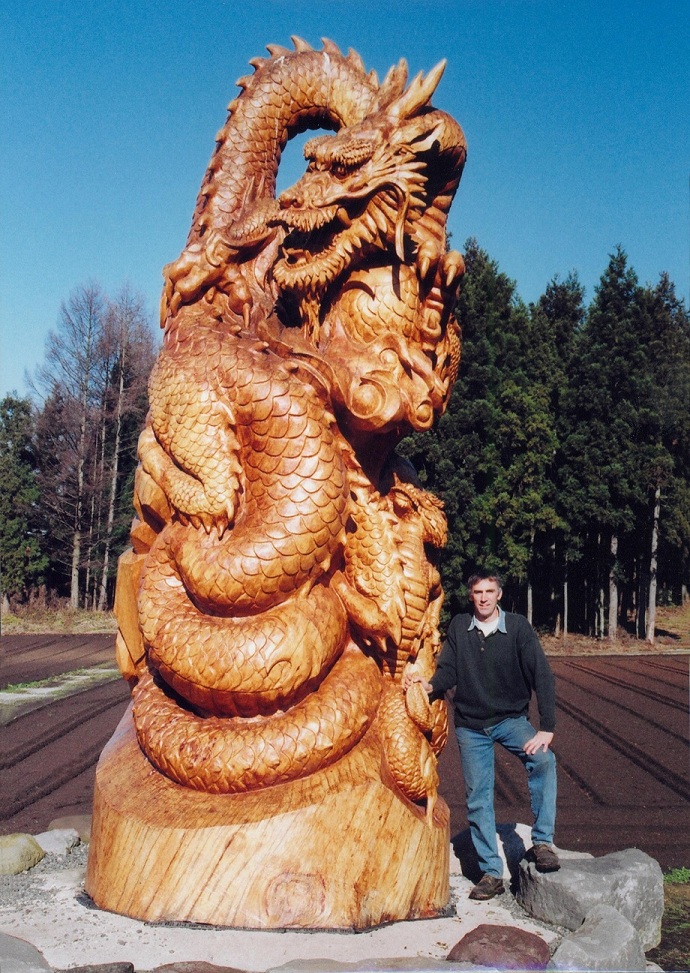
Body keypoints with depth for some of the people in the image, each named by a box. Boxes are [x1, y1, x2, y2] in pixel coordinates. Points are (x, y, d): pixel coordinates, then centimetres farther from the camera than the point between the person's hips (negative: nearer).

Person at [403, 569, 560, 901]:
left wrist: (547, 728, -23)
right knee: (478, 799, 4)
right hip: (470, 725, 2)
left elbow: (541, 675, -15)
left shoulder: (518, 627, -11)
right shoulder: (458, 627, -3)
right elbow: (448, 671, -2)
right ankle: (491, 873, 17)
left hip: (511, 718, -2)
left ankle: (542, 841, -14)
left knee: (543, 760, -28)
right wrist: (429, 685, -26)